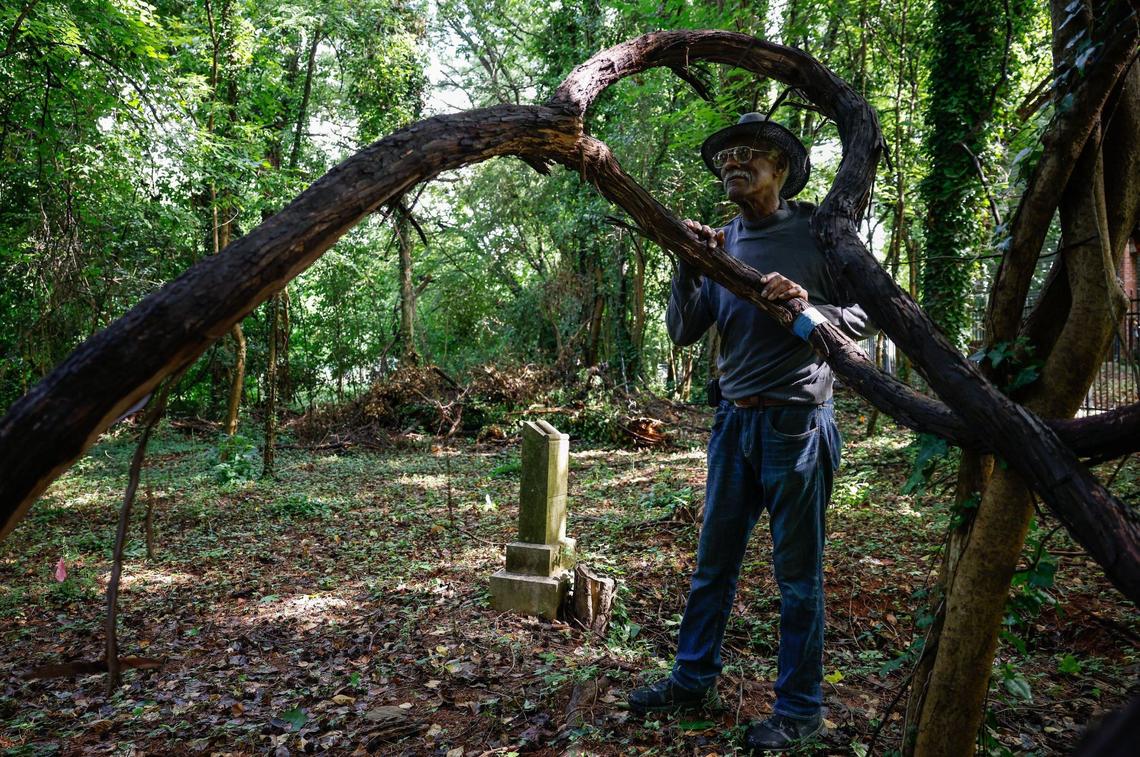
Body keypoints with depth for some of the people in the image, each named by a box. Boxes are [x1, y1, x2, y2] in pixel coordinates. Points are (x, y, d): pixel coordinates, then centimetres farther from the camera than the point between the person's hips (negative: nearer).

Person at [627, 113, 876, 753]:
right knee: (714, 561, 15)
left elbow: (868, 316, -1)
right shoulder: (722, 243, 10)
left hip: (797, 422, -5)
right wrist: (688, 264, -7)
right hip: (734, 420, 5)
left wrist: (809, 305, -18)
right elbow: (683, 332, 5)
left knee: (798, 573, 6)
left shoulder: (817, 232, -3)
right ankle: (694, 680, 31)